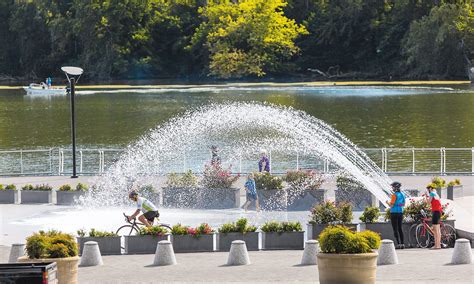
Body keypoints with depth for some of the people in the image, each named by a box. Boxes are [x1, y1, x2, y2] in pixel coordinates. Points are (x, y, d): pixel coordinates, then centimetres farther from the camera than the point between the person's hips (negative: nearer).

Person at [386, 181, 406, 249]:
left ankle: (398, 244, -8)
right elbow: (403, 204, 16)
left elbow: (391, 205, -16)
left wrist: (388, 203, 3)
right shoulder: (402, 195, 9)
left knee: (395, 229, -4)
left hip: (394, 213, -7)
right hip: (400, 212, 7)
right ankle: (402, 243, 9)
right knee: (400, 228, 12)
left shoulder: (394, 195, -14)